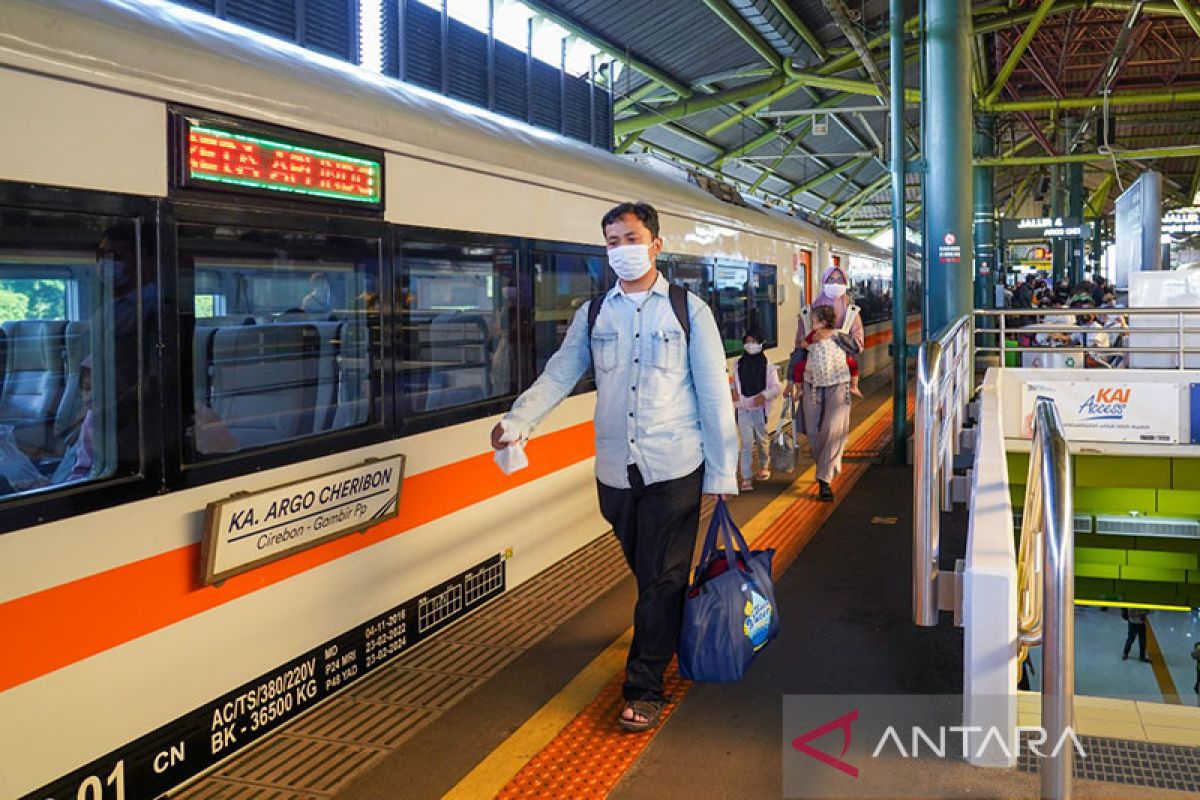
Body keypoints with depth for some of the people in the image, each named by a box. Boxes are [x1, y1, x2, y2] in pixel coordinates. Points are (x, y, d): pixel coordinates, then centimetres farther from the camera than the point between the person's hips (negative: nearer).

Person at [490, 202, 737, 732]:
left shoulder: (689, 311, -1)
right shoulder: (593, 314, 7)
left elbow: (714, 393, -1)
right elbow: (558, 376, 0)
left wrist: (722, 472, -3)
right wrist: (517, 421, -17)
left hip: (674, 469, -3)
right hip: (615, 470, 3)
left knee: (661, 579, -1)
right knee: (646, 572, 16)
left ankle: (644, 689, 8)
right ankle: (670, 637, 40)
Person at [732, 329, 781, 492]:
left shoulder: (767, 365, -5)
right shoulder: (738, 364, 2)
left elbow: (777, 387, -5)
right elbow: (734, 383, 16)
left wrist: (765, 395, -21)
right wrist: (733, 392, -5)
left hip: (760, 408, -1)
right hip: (742, 409, 1)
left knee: (761, 440, 16)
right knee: (746, 443, -4)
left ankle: (764, 466, 41)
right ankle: (746, 478, -5)